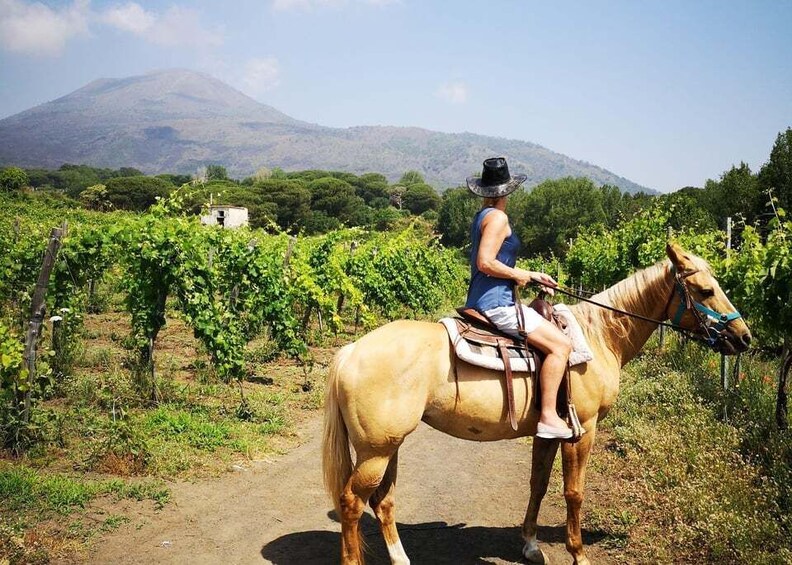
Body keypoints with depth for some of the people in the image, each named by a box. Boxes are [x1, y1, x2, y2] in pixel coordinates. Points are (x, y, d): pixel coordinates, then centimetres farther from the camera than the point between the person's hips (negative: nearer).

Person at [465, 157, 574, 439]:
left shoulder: (482, 216, 17)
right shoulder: (497, 217, -13)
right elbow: (485, 263, -23)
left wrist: (531, 275, 17)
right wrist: (518, 274, -10)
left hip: (480, 300, 11)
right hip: (496, 303, -11)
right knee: (560, 344, -12)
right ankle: (548, 418, -12)